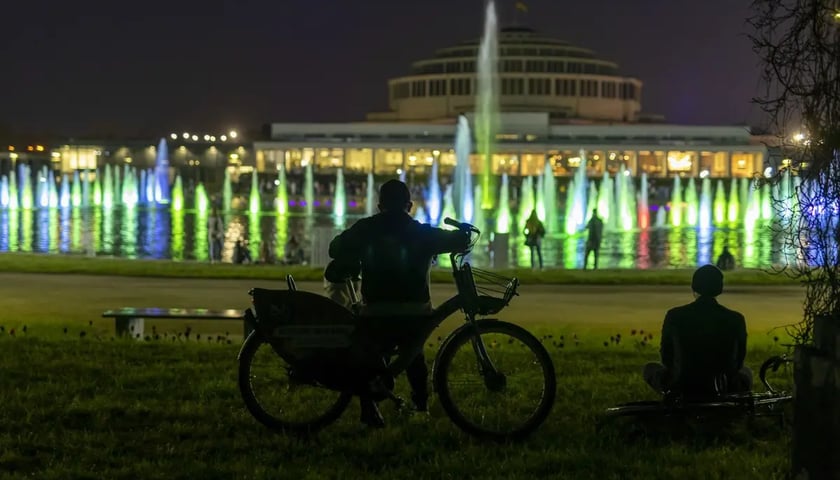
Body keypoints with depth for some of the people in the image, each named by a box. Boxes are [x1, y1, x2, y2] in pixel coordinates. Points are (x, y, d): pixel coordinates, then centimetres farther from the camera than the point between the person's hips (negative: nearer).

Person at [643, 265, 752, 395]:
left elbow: (666, 357, 4)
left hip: (682, 389, -1)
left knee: (650, 369, 30)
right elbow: (738, 361, 6)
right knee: (746, 373, 36)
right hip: (725, 392, 1)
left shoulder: (674, 316, -8)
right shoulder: (736, 320, -7)